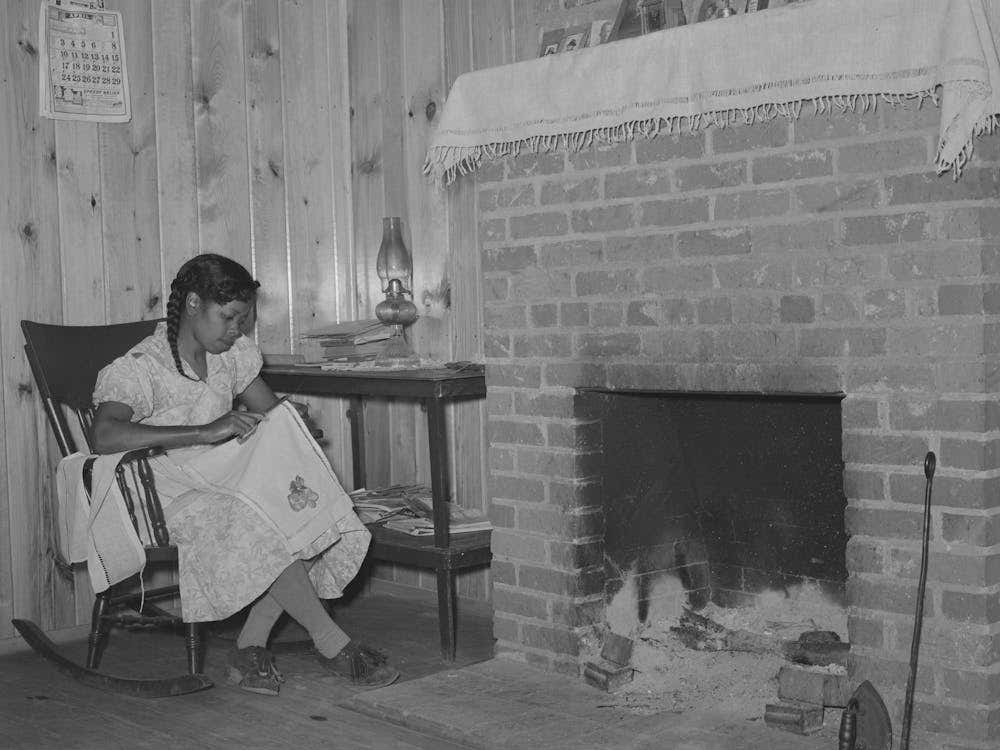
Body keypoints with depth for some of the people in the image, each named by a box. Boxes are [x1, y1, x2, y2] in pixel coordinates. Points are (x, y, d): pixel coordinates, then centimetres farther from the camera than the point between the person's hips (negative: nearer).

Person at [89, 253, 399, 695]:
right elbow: (103, 435, -29)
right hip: (171, 496, -7)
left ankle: (251, 646, -17)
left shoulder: (231, 355, 11)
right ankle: (332, 645, -19)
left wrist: (296, 434, -11)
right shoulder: (136, 370, -11)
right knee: (259, 526, -32)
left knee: (306, 506, -21)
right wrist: (206, 432, -32)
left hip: (228, 483, 7)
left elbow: (276, 416, 16)